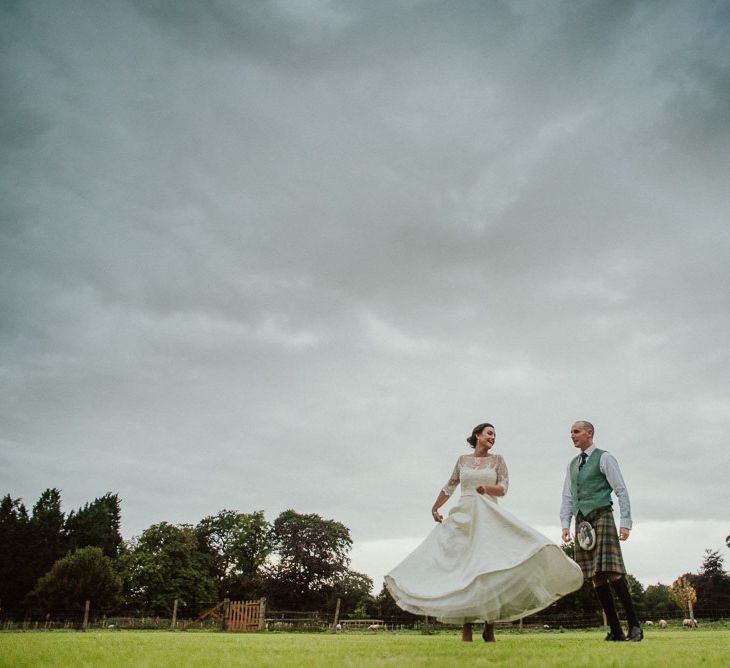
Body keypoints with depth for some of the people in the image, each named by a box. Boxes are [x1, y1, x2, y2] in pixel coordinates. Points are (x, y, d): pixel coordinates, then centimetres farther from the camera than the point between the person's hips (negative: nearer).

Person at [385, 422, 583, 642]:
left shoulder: (497, 459, 10)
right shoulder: (463, 460, 14)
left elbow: (503, 489, 0)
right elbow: (449, 487, 24)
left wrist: (487, 487, -19)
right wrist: (435, 508, 26)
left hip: (489, 518, -1)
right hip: (463, 517, 1)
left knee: (492, 569, -12)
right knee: (462, 570, -4)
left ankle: (489, 627, -3)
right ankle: (466, 628, 0)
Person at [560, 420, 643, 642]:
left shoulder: (604, 458, 0)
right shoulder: (572, 464, 19)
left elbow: (621, 491, -3)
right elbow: (567, 497, 19)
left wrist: (626, 523, -10)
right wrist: (565, 524, 8)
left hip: (601, 517, -6)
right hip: (582, 522, 6)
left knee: (612, 572, -13)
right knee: (596, 577, 2)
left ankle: (634, 626, -5)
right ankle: (615, 630, 6)